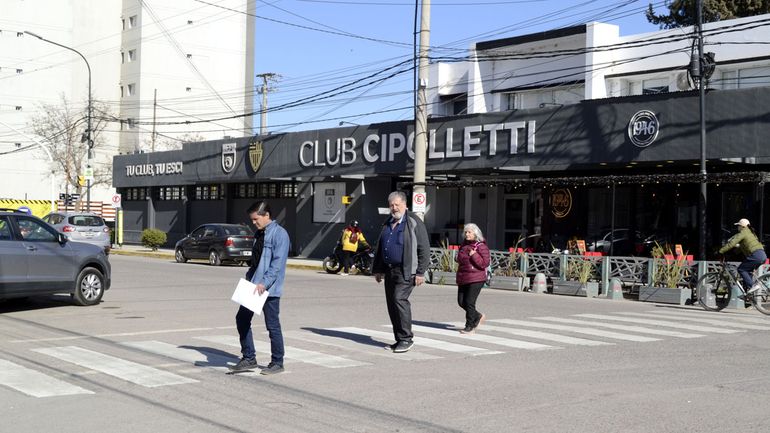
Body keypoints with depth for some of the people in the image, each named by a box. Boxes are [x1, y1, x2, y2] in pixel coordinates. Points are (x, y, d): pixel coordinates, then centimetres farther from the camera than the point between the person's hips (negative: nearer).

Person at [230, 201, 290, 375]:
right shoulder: (258, 234, 15)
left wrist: (265, 282, -25)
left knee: (272, 325, 0)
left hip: (269, 289, -9)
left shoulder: (279, 234, -13)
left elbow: (278, 263, -20)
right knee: (242, 319, 9)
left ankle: (277, 362, 13)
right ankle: (249, 358, 20)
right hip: (253, 286, 9)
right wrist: (249, 279, 12)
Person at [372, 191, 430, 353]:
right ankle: (399, 339, 15)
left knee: (399, 299, -17)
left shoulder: (414, 223, -5)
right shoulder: (387, 224, 17)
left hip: (405, 271, -7)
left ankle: (406, 339, -10)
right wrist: (377, 270, 20)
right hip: (389, 270, 7)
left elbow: (424, 249, -8)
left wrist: (420, 273, -13)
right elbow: (379, 248, 25)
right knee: (391, 303, 7)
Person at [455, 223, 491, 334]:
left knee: (469, 302, -8)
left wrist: (474, 255, -20)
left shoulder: (481, 246, -9)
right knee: (461, 302, 7)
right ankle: (477, 317, 29)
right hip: (463, 279, 8)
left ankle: (469, 326, 5)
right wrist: (458, 258, 10)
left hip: (476, 280, -8)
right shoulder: (464, 244, 14)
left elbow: (485, 264, -15)